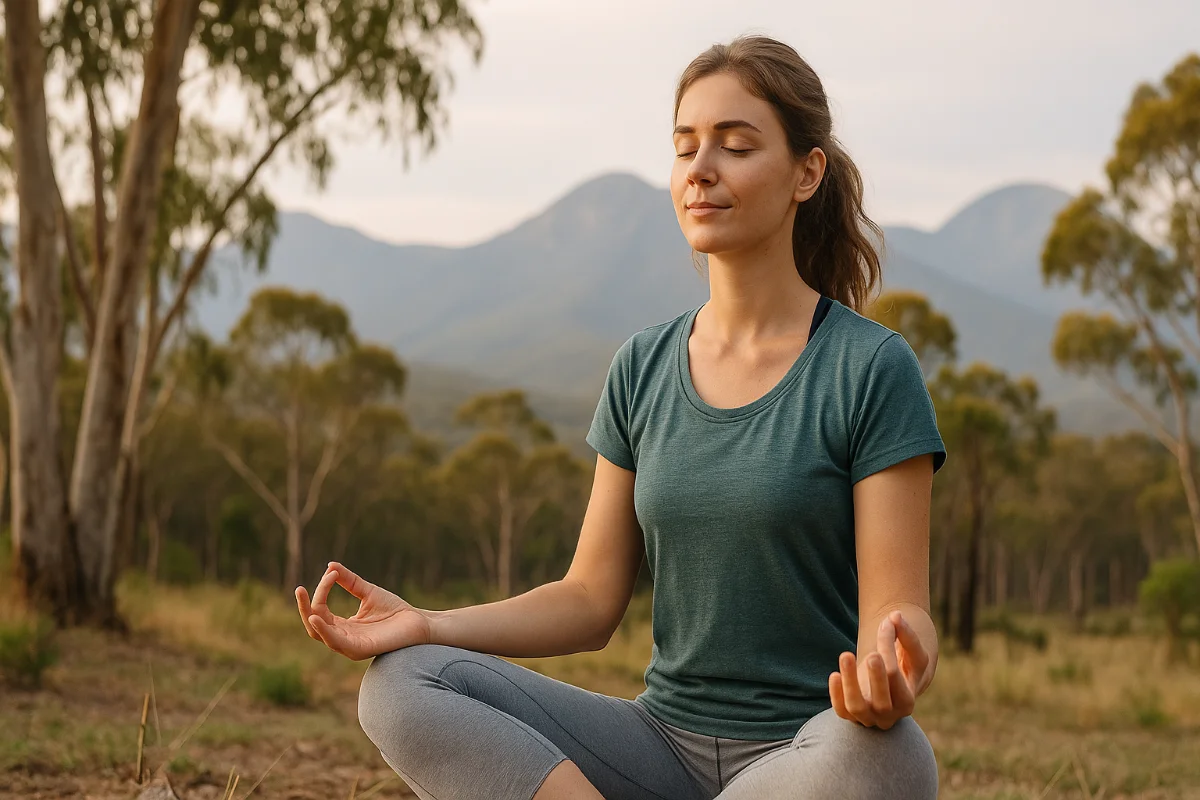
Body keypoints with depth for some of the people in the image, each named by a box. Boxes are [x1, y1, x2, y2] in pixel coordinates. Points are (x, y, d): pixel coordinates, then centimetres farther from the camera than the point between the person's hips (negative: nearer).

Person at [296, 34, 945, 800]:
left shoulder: (873, 370, -8)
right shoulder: (644, 368, 7)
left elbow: (898, 611, -11)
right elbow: (592, 600, 7)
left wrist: (889, 676, -35)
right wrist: (423, 625, -8)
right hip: (667, 738, 4)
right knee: (402, 686, -17)